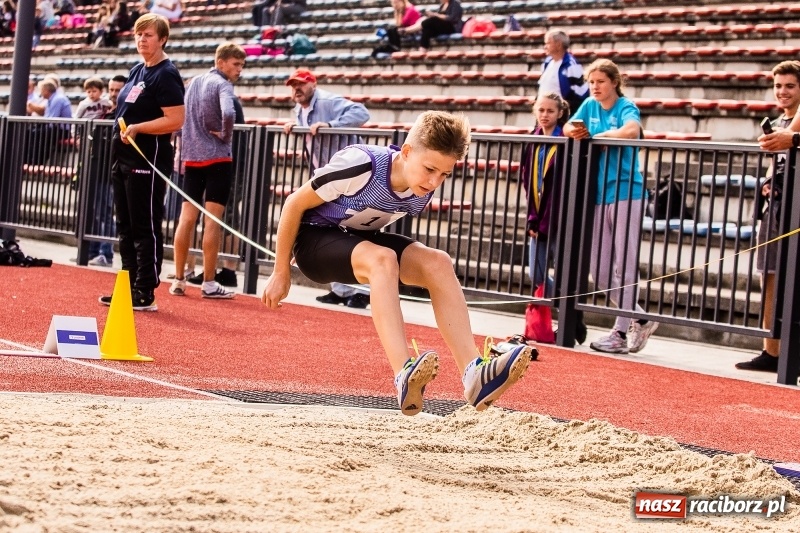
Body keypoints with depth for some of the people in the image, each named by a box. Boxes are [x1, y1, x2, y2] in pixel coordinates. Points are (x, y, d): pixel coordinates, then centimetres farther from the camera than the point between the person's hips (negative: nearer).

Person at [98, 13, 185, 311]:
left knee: (145, 229, -5)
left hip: (147, 163, -10)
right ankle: (129, 288, 20)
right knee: (126, 228, 13)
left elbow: (175, 120, -20)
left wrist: (137, 128, -21)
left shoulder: (165, 75, -12)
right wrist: (122, 126, 9)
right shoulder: (136, 71, 15)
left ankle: (145, 295, -2)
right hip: (123, 159, 10)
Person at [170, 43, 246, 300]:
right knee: (212, 221, -4)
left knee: (187, 218, 7)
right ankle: (209, 283, -2)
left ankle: (179, 280, 9)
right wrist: (226, 135, -11)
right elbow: (228, 113, -28)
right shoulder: (222, 85, -10)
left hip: (191, 157, 7)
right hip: (217, 158, -7)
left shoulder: (194, 83, 14)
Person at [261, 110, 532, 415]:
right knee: (382, 259, -36)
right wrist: (281, 272, -11)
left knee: (437, 263, -20)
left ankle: (472, 373, -31)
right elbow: (295, 203, -18)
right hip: (314, 238, -6)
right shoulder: (361, 166, -29)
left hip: (362, 240, 6)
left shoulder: (422, 193, -10)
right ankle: (405, 377, -49)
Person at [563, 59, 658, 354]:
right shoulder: (590, 105, 12)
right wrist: (573, 131, -10)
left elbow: (631, 130, -27)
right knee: (599, 271, 8)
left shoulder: (626, 106, -8)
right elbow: (569, 128, 14)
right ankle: (640, 320, 21)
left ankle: (622, 332, 2)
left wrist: (599, 136, -13)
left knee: (624, 266, -4)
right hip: (599, 194, 7)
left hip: (625, 193, -7)